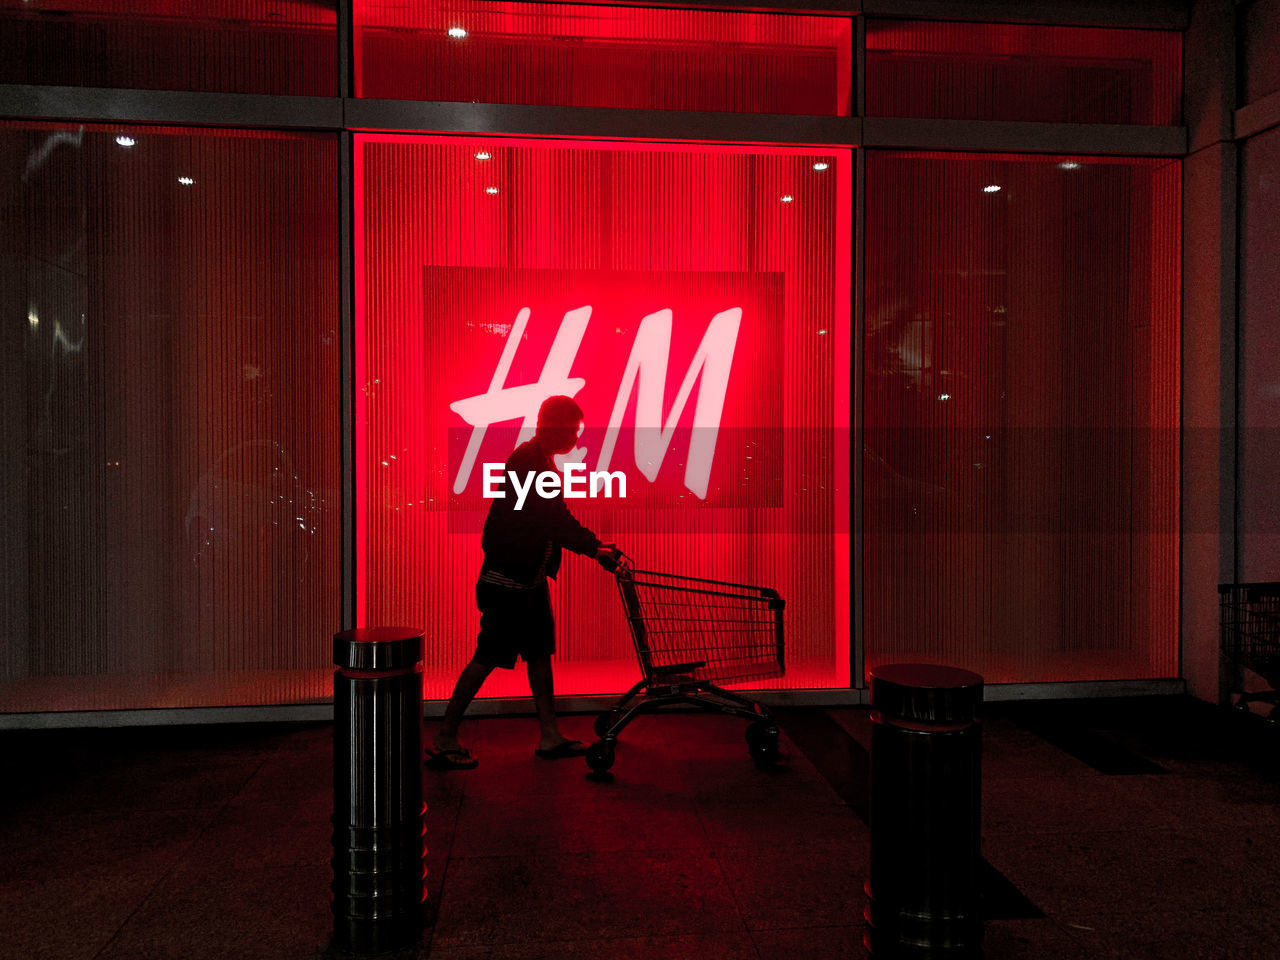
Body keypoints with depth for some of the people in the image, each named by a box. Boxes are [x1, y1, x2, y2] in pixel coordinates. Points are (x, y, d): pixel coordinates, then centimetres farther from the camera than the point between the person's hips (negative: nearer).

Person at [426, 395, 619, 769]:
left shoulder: (541, 462, 13)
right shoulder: (525, 461, -18)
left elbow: (556, 520, 18)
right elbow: (552, 522, -24)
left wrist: (596, 546, 10)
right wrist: (595, 548, -18)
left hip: (530, 578, 10)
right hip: (507, 579, -10)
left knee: (540, 651, 12)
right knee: (487, 658, -4)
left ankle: (550, 737, 21)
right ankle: (444, 740, 7)